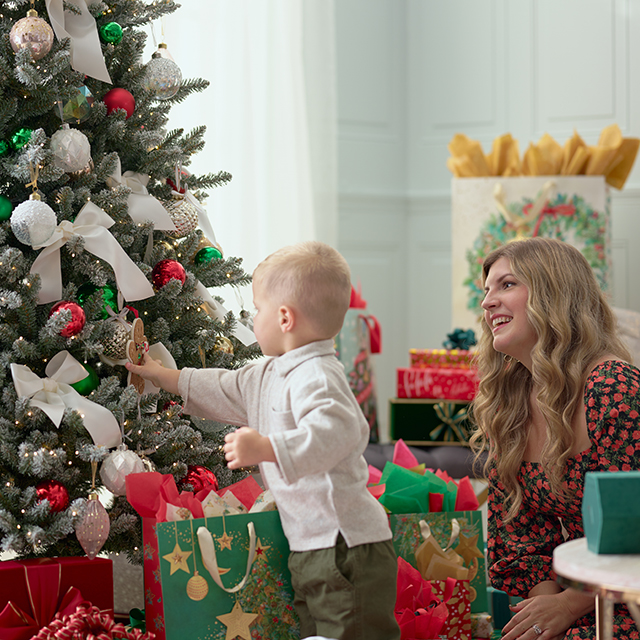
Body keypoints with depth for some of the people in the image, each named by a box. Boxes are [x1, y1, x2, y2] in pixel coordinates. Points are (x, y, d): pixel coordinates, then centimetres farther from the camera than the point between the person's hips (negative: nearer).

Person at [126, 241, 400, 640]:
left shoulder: (317, 377, -17)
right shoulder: (269, 376, 18)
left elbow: (335, 431, -34)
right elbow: (224, 391, 33)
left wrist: (266, 449, -38)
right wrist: (160, 375, 41)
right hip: (314, 548, 11)